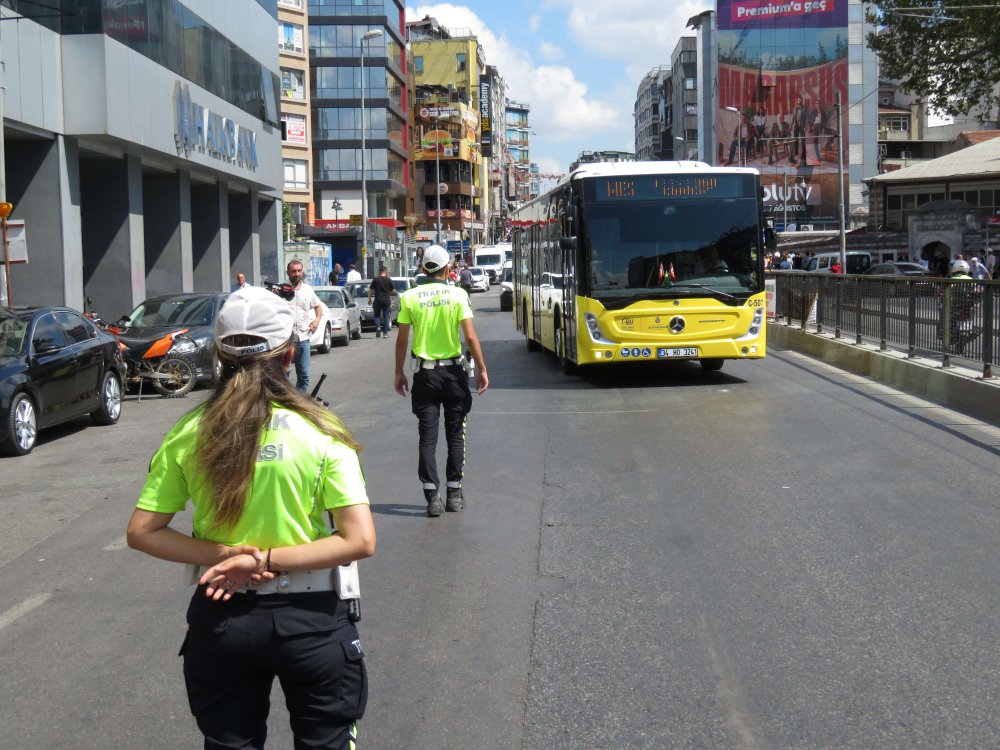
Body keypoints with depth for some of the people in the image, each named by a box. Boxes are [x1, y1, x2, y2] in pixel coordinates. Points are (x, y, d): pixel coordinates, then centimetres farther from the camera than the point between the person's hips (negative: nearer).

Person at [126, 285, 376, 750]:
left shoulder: (189, 434, -5)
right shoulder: (320, 432, -13)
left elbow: (141, 532, -4)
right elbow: (360, 541, -18)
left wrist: (226, 555, -11)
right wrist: (266, 560, -15)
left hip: (220, 619, 2)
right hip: (309, 618, -2)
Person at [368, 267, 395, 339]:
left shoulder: (375, 279, 0)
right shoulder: (389, 280, -2)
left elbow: (370, 290, 1)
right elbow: (393, 291, 2)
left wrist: (369, 299, 9)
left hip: (377, 300, 0)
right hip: (387, 301, 0)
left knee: (377, 315, 13)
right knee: (386, 317, 7)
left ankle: (378, 327, -11)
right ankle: (385, 333, 6)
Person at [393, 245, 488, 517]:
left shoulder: (409, 297, -3)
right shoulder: (458, 295, -6)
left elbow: (402, 340, -1)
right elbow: (470, 337, -9)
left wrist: (399, 372, 9)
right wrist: (481, 369, -1)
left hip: (424, 373, 1)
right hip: (453, 371, 0)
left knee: (427, 436, 4)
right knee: (455, 433, 12)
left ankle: (432, 496, -2)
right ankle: (454, 493, 16)